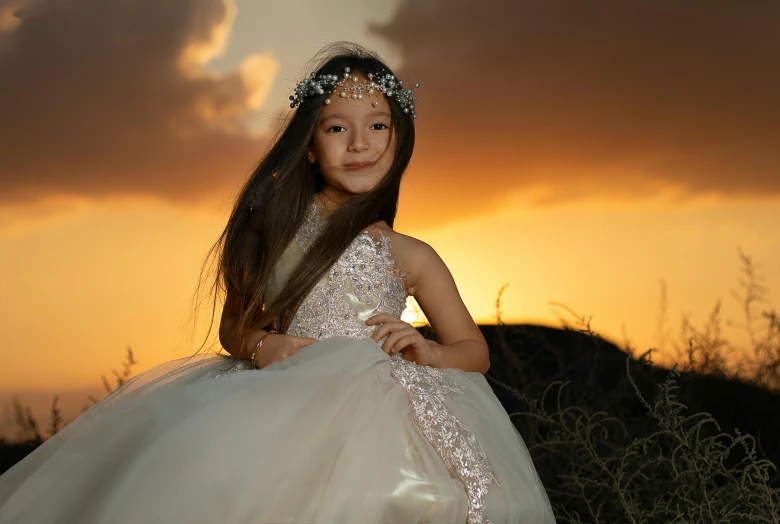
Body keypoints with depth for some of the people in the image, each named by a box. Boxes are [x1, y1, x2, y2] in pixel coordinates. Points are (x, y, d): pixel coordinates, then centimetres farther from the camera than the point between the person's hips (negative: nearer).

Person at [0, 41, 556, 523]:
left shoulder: (410, 257, 16)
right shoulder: (281, 226, 17)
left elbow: (475, 351, 19)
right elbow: (234, 325, 20)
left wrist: (426, 352, -4)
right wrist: (260, 346, -4)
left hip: (373, 409, -1)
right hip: (280, 403, 1)